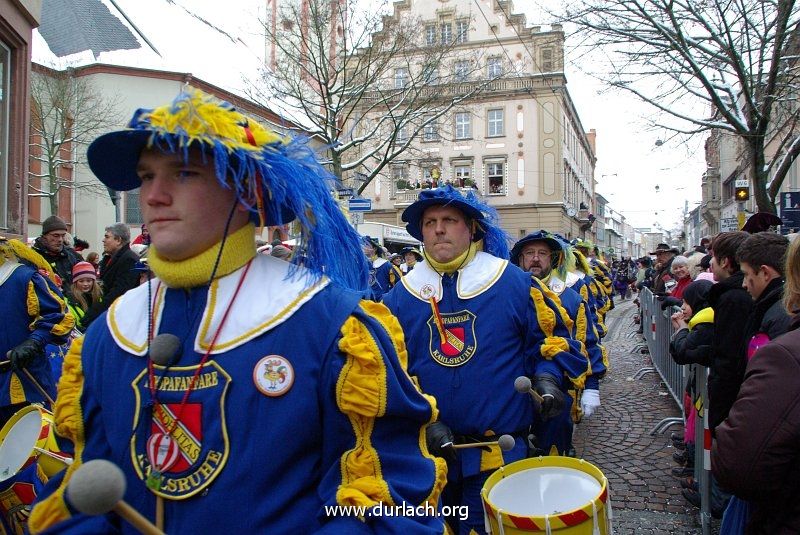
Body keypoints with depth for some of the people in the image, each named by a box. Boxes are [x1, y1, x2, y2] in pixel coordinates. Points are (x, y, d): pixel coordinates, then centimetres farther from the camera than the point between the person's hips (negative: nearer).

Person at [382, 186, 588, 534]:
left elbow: (552, 338, 5)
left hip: (498, 453, -2)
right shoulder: (402, 295, 0)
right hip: (427, 450, 3)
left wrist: (547, 377, -13)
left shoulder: (514, 283, -4)